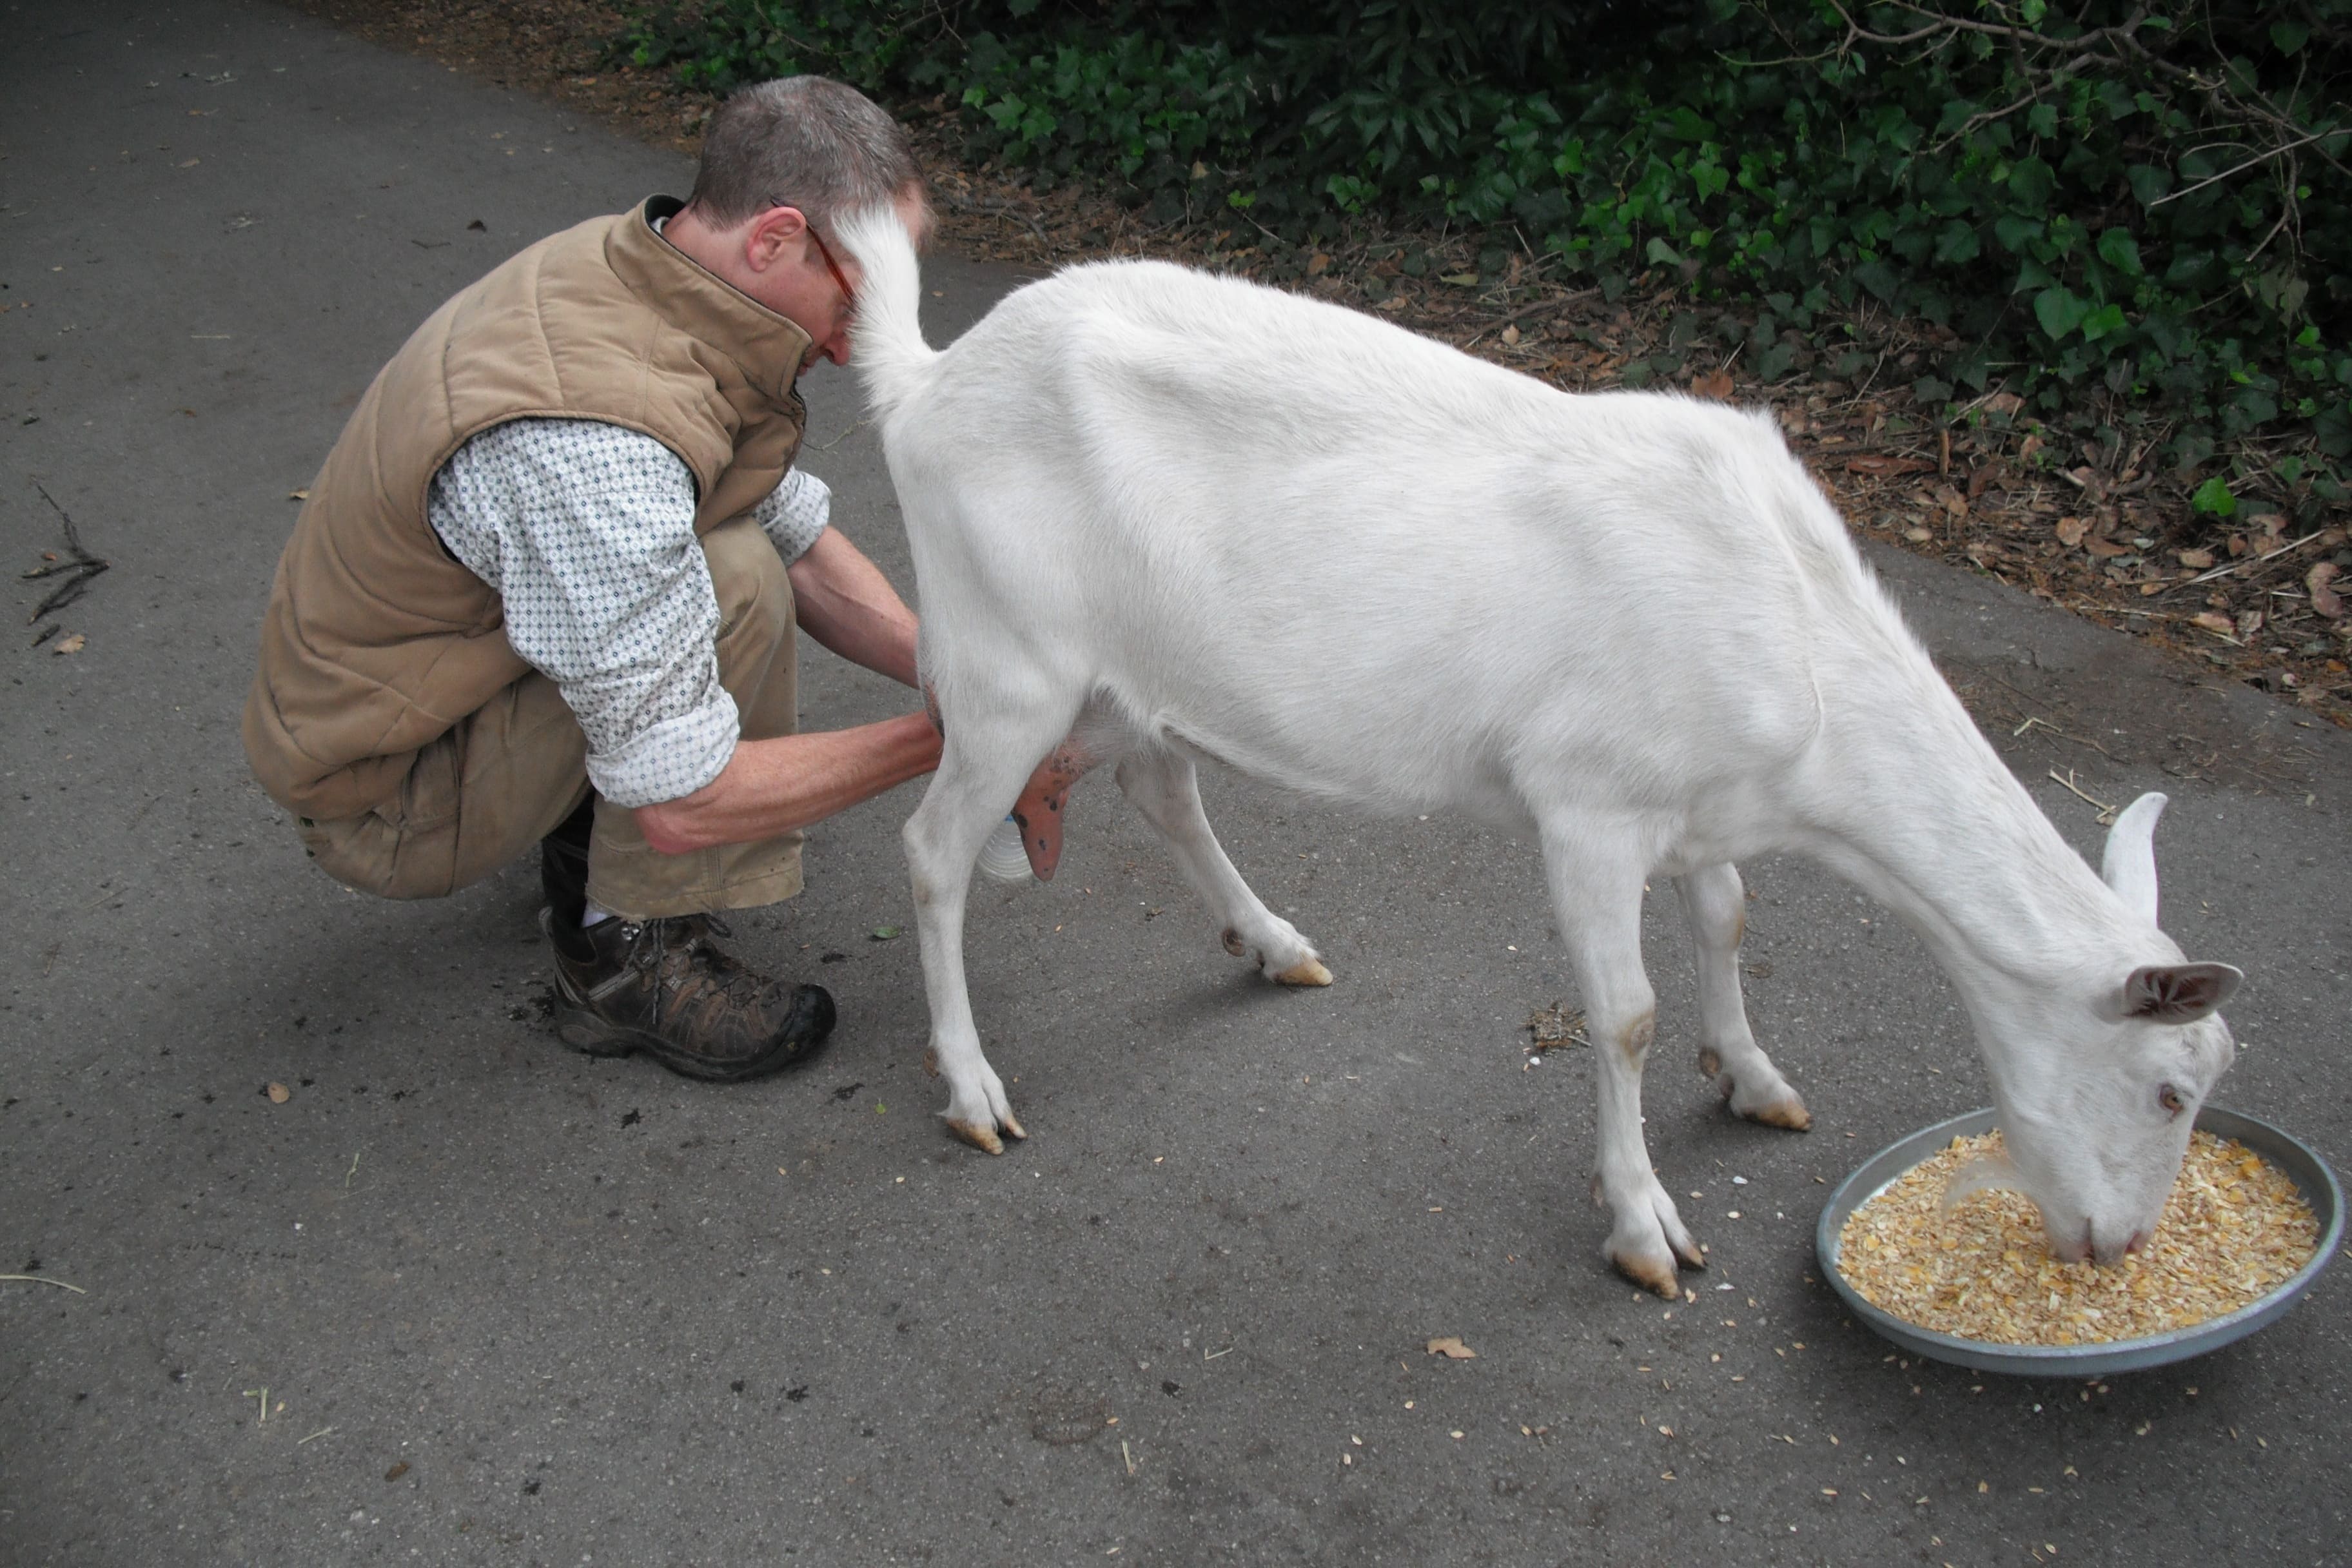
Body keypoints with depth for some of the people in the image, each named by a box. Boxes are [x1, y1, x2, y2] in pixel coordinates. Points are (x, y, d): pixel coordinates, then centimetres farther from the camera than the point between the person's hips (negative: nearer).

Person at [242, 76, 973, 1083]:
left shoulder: (635, 267, -7)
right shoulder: (590, 443, -37)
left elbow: (803, 541, 4)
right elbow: (681, 804, -32)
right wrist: (938, 740, -23)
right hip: (389, 802, -9)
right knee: (731, 580, -25)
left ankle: (591, 834, 11)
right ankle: (627, 960, -11)